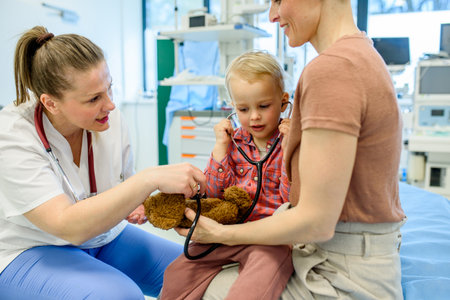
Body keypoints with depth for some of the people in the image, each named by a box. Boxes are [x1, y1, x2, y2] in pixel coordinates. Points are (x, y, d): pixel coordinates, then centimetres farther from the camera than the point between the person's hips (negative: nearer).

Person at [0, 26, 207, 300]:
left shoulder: (110, 118, -9)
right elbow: (69, 226, -35)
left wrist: (134, 202, -15)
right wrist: (151, 178, -42)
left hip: (104, 236, 5)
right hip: (31, 253, -4)